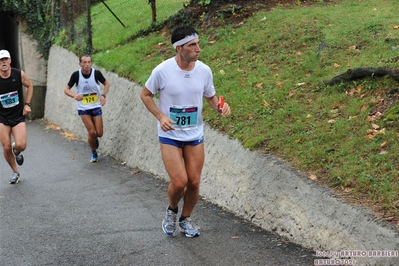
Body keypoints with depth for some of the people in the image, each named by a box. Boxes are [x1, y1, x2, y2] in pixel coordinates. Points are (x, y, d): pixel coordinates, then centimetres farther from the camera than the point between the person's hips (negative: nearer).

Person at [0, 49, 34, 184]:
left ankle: (16, 150, 24)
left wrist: (27, 104, 1)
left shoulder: (19, 74, -10)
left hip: (18, 116, 0)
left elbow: (29, 86, 9)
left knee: (21, 145, -15)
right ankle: (15, 172, 22)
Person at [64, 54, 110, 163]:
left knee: (99, 133, 0)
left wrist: (103, 95, -13)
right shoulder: (76, 75, -15)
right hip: (83, 108, -1)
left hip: (96, 106, 1)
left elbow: (106, 83, 5)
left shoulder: (96, 73, -13)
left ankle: (95, 139, 39)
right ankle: (94, 153, 18)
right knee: (91, 132, -8)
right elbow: (66, 89, -5)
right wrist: (74, 95, -26)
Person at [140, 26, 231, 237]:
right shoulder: (162, 71, -16)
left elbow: (210, 96, 9)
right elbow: (145, 95, -3)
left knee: (194, 182, 5)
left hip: (195, 135, 3)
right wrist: (161, 116, -17)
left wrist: (219, 107, -14)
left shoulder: (204, 71, -7)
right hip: (170, 135, -3)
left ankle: (185, 219, 30)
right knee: (179, 182, -12)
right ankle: (172, 210, 22)